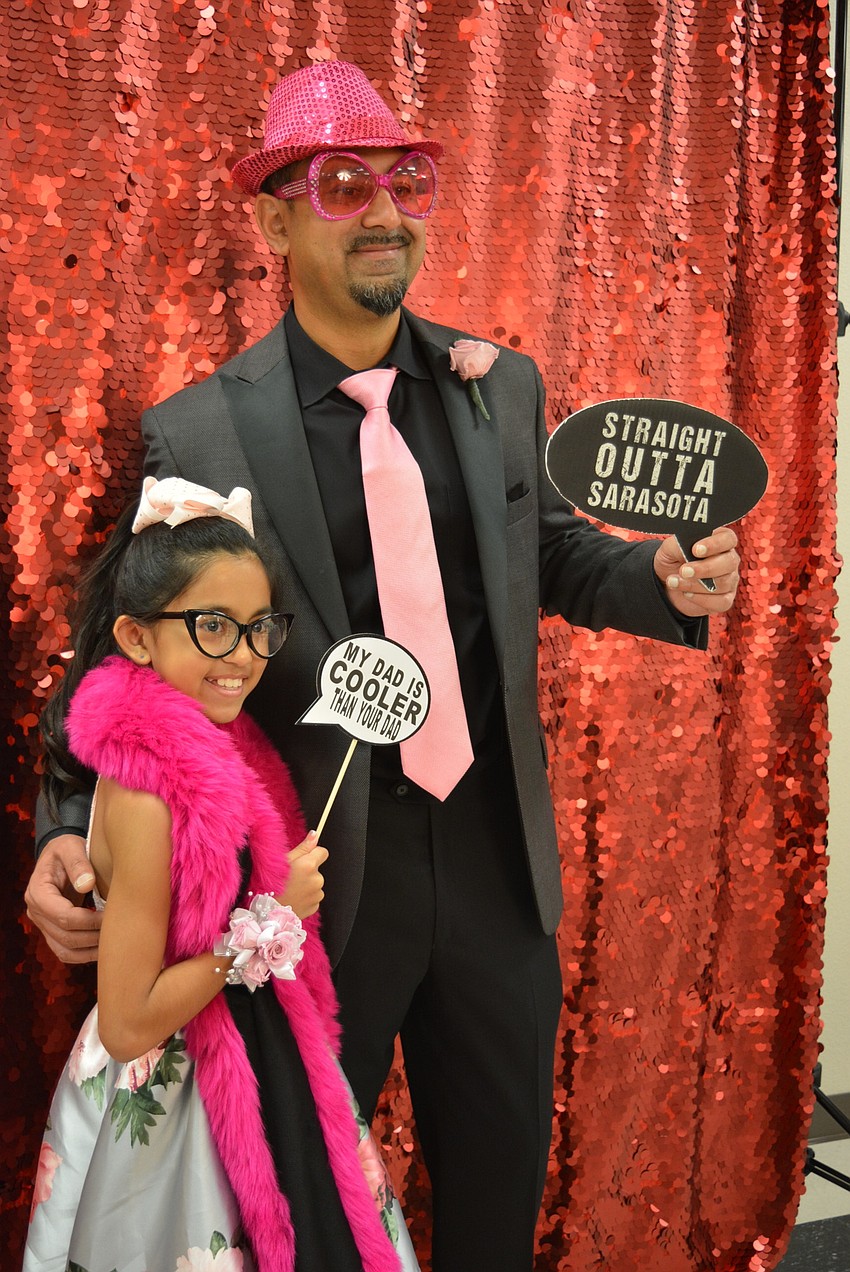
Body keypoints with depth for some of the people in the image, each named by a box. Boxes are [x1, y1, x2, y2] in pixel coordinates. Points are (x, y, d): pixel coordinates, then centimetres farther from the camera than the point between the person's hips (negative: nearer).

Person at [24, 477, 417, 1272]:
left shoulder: (214, 748, -1)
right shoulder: (149, 793, -26)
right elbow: (127, 1026, -24)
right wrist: (269, 922, -21)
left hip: (250, 1058, 8)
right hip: (173, 1107, -8)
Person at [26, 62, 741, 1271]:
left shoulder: (504, 387, 1)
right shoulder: (197, 435, -11)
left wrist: (666, 581, -6)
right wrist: (72, 832, -18)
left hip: (494, 854, 4)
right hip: (319, 873, -3)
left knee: (506, 1168, 22)